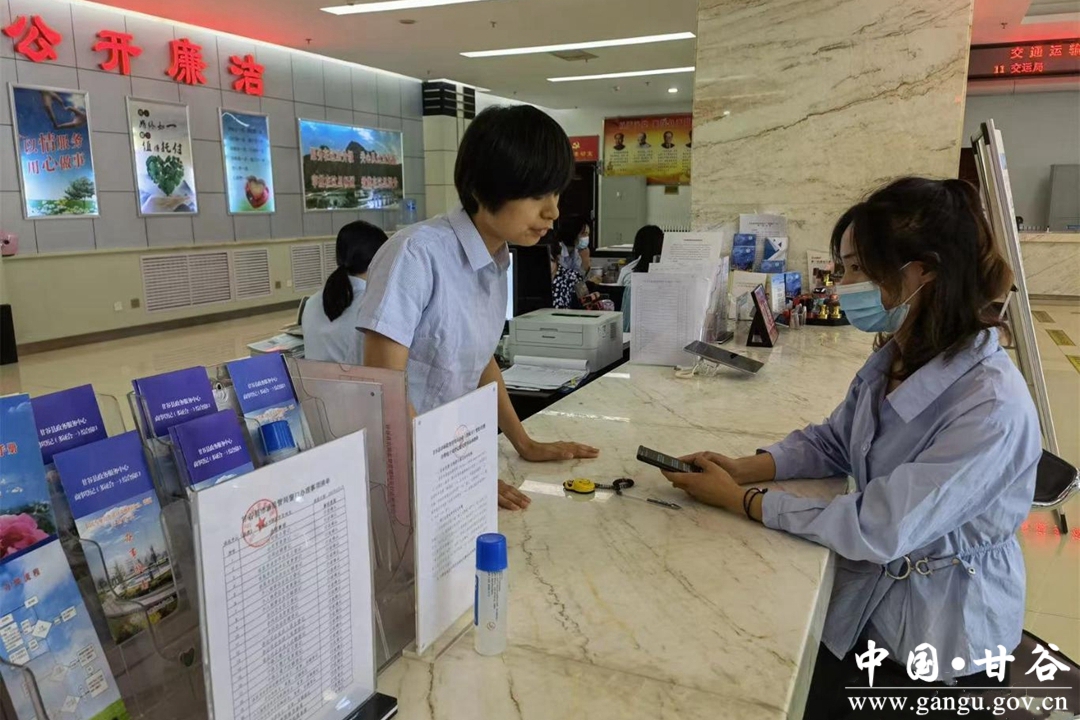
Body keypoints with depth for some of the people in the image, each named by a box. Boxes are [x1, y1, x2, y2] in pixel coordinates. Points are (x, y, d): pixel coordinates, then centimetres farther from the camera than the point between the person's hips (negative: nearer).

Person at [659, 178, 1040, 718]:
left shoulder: (991, 405, -31)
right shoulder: (892, 360, -3)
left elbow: (877, 530, -30)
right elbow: (831, 442, 8)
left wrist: (741, 500, -22)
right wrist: (745, 468, -11)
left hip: (940, 636, -6)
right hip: (863, 597, 7)